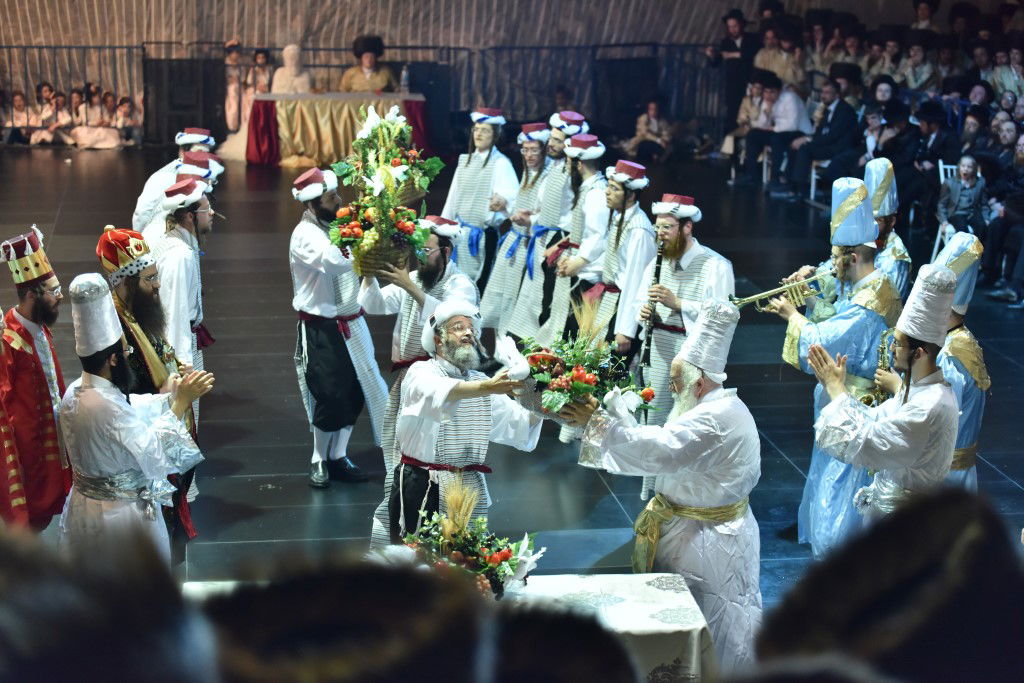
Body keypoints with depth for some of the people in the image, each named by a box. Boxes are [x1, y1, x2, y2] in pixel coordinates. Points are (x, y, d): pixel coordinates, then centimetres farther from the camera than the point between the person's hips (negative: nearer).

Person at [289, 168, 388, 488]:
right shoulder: (305, 235, -17)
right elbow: (335, 261, -34)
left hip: (351, 323, 7)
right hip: (321, 328, -7)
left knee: (355, 393, 10)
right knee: (330, 396, -2)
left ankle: (338, 458, 24)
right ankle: (319, 462, 17)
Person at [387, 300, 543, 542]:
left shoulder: (480, 381, 17)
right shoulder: (421, 372, -2)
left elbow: (519, 422, 6)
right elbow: (438, 392, -28)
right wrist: (486, 387, -44)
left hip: (469, 492, 5)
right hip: (421, 490, -5)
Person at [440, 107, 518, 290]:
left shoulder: (500, 163, -8)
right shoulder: (466, 160, 14)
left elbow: (512, 193, -21)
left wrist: (503, 200, -44)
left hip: (482, 233, -6)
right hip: (460, 231, 6)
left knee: (479, 281, -4)